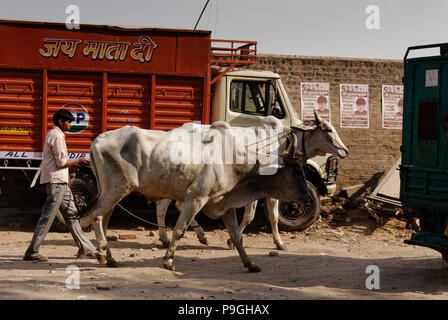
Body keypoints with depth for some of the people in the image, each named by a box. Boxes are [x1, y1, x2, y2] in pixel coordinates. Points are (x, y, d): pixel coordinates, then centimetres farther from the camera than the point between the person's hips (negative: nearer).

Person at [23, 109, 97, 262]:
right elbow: (61, 162, -16)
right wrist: (78, 161, -3)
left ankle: (85, 248, 16)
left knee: (71, 214, 12)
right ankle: (32, 252, -5)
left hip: (61, 182, 11)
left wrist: (73, 163, 13)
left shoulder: (54, 134, 19)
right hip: (56, 181, -11)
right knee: (47, 217, -8)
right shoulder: (57, 136, -12)